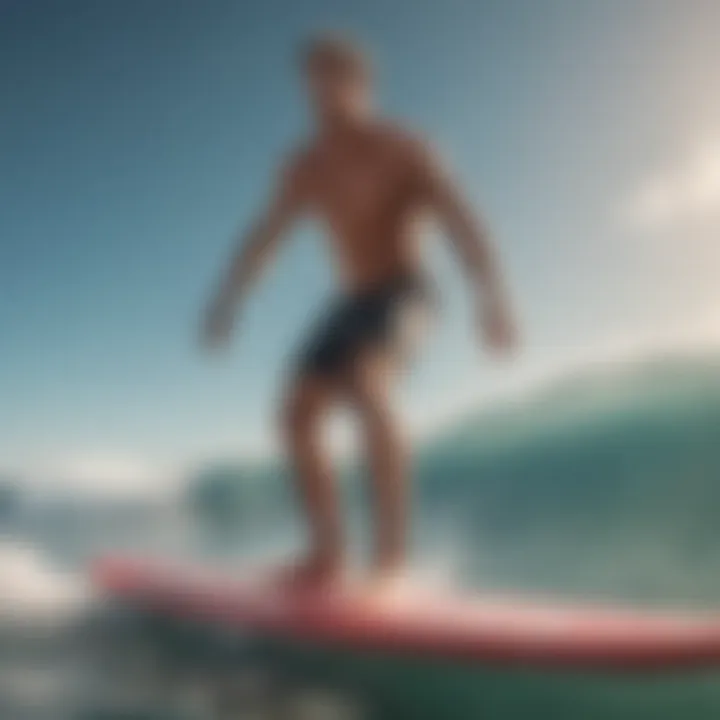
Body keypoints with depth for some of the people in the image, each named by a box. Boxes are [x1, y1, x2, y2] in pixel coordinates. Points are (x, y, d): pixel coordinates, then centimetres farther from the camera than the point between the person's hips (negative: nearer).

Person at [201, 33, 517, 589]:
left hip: (403, 292, -7)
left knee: (367, 387, -33)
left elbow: (462, 222, -18)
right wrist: (228, 303, 14)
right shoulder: (307, 166, 10)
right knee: (298, 413, -5)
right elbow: (263, 238, 18)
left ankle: (392, 543, -30)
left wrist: (492, 298, -32)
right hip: (352, 300, 7)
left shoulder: (402, 149, -8)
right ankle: (328, 552, 0)